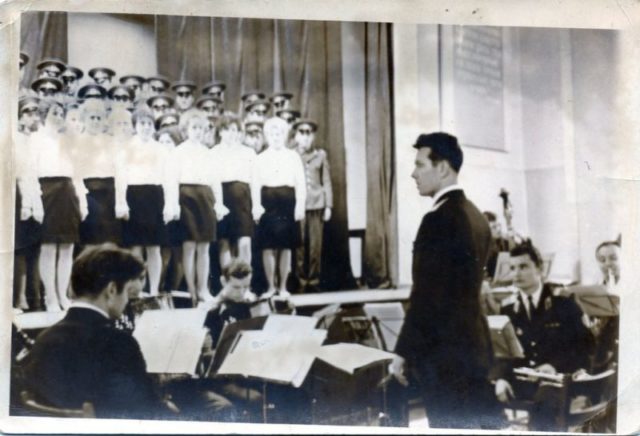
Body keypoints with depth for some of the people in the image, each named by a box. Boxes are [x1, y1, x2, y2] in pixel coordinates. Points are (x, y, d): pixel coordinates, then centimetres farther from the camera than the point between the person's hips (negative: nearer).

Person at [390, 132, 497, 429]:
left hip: (444, 352, -9)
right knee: (482, 423, 12)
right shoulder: (475, 216, 10)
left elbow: (425, 297, -19)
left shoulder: (439, 220, -17)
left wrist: (403, 353, -11)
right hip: (473, 344, 9)